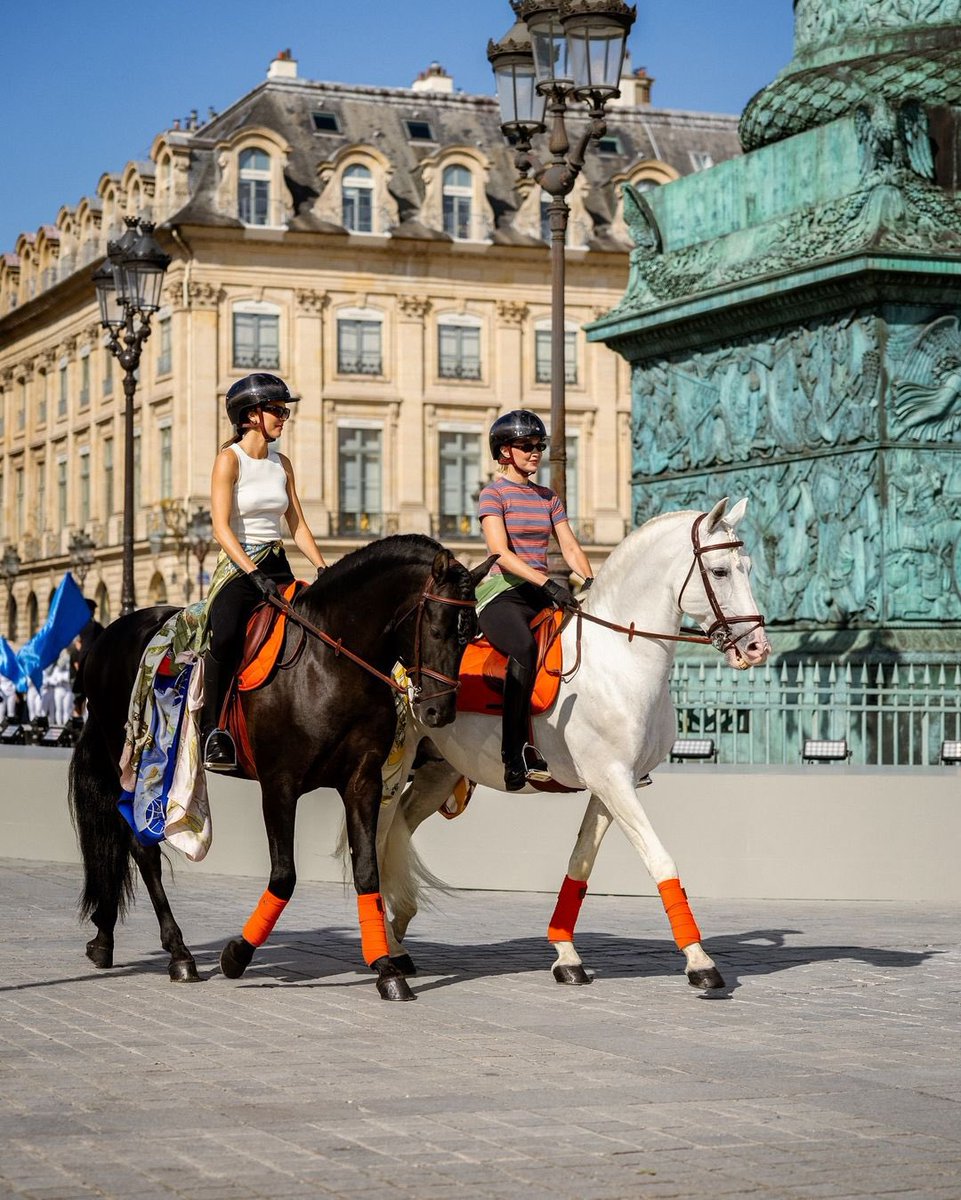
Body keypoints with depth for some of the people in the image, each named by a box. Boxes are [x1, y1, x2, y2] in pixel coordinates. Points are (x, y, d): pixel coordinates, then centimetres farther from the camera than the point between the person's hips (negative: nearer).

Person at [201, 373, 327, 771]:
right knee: (225, 636, -32)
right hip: (238, 566, -7)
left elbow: (297, 525, 16)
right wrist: (254, 573, -25)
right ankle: (211, 730, -25)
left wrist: (323, 569, 2)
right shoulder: (230, 458, -6)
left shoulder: (282, 464, 13)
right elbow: (221, 527, -15)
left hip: (277, 566, 7)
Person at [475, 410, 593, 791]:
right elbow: (501, 553, -14)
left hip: (542, 593, 7)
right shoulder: (494, 494, 0)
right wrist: (547, 583, -25)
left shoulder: (548, 498, 20)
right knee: (525, 649, -37)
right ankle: (516, 755, -38)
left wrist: (590, 581, -7)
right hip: (502, 593, -7)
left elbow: (570, 547, 13)